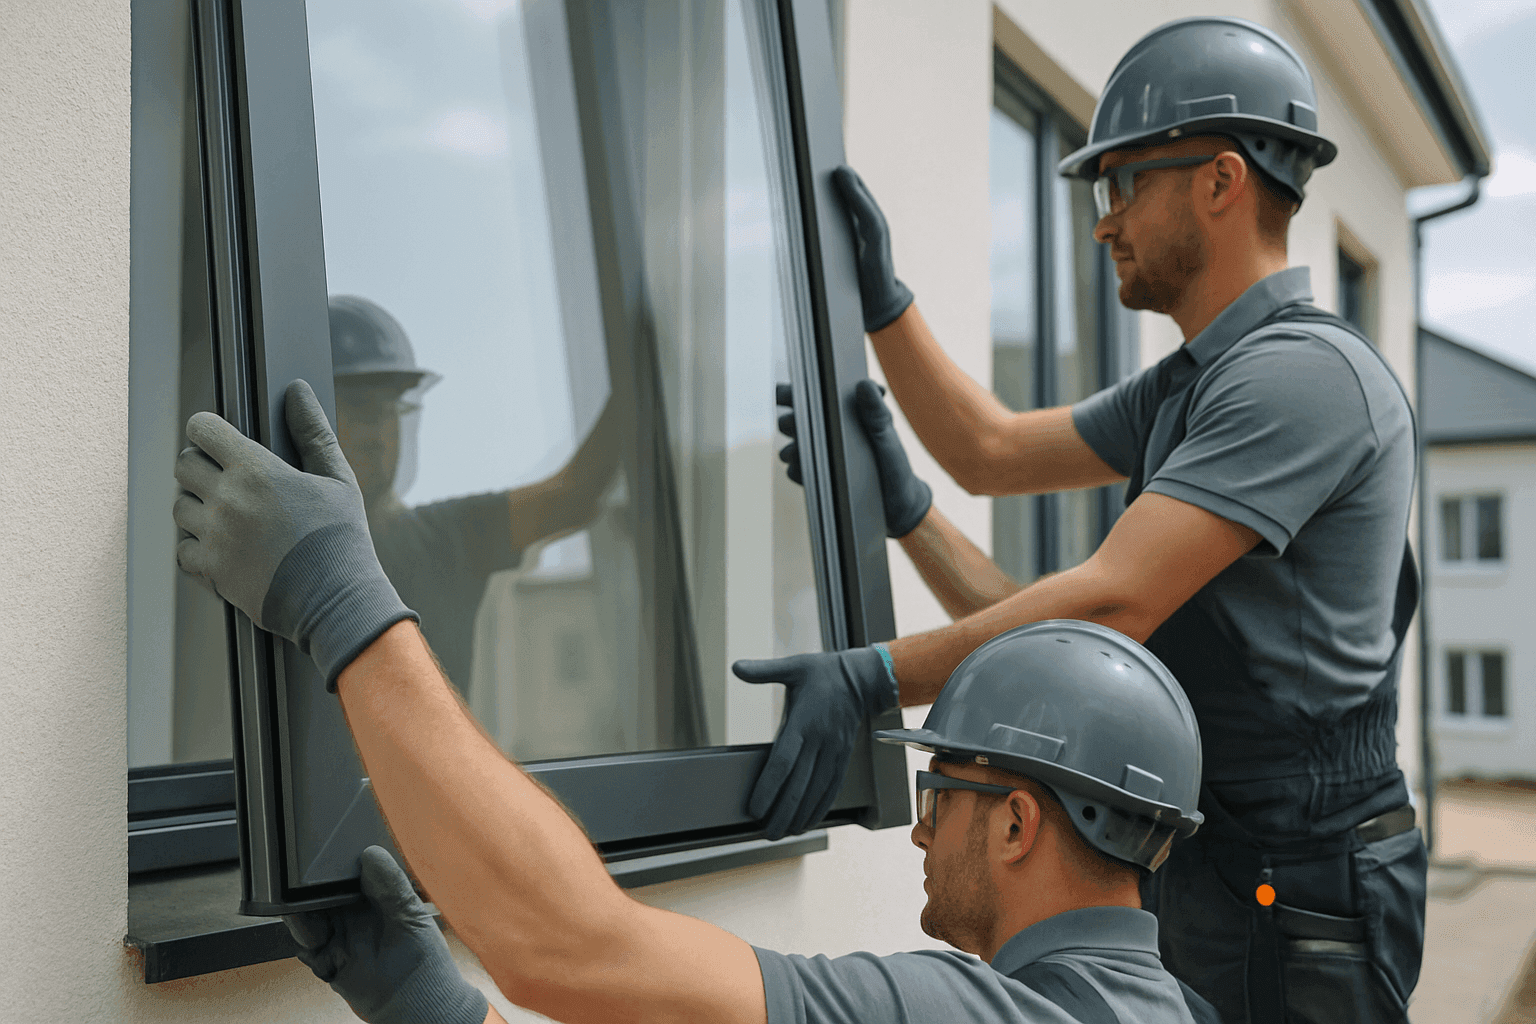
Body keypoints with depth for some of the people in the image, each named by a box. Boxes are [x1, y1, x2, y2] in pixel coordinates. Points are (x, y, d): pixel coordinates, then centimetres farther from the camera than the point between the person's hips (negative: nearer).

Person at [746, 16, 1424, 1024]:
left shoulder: (1306, 371, -17)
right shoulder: (1187, 384, 14)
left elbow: (1113, 605, -25)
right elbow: (993, 450, 20)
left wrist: (870, 677, -24)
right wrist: (880, 296, 15)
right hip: (1193, 869, 9)